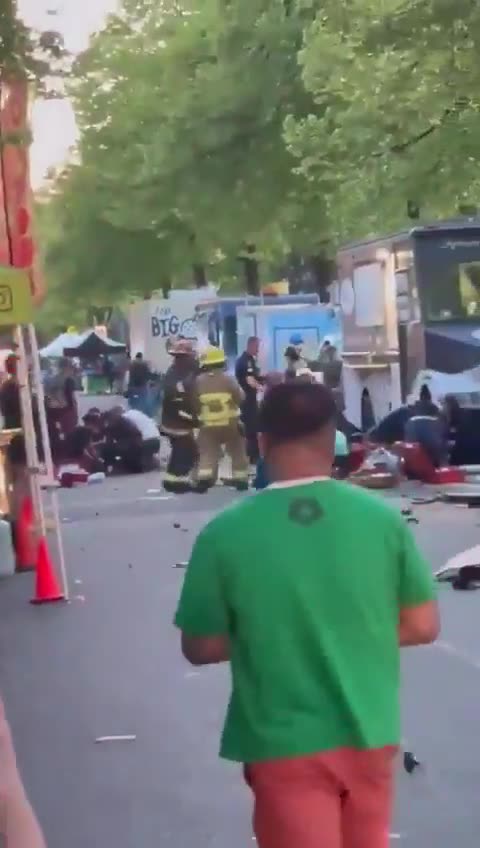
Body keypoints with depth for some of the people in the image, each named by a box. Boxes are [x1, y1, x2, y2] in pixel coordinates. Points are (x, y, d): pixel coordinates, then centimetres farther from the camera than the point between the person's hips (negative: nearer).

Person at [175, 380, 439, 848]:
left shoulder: (224, 534, -15)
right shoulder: (382, 518, -10)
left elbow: (200, 648, -6)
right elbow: (422, 626, -2)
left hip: (285, 742, -3)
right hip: (369, 731, 3)